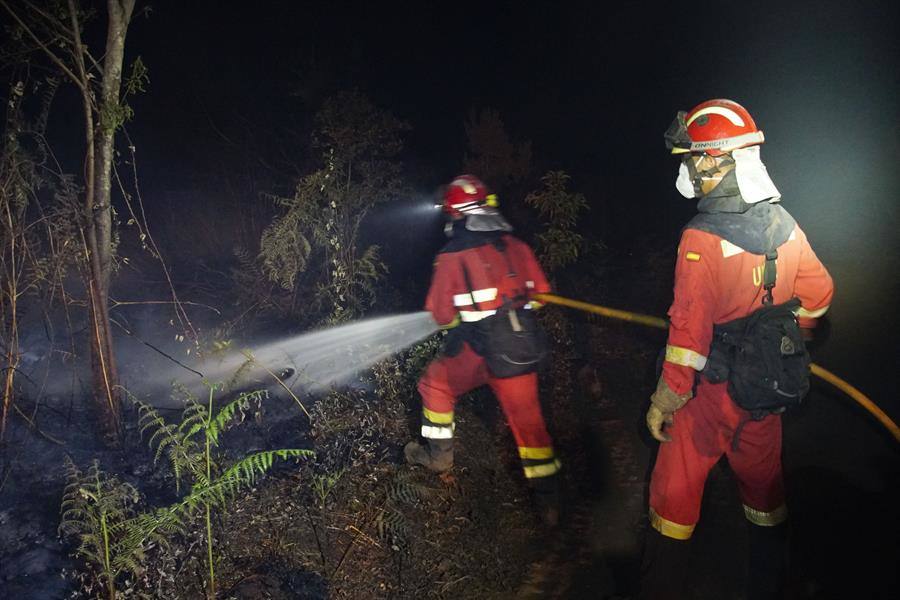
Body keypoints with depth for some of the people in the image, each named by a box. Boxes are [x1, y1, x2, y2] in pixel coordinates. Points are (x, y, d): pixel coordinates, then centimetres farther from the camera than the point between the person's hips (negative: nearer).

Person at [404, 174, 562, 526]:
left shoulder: (452, 256, -9)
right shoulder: (516, 246, 1)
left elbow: (441, 315, -3)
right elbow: (539, 293, 10)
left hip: (480, 352, -3)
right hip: (524, 351, 4)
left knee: (436, 383, 23)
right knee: (527, 418, 12)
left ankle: (438, 453, 32)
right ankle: (547, 498, 15)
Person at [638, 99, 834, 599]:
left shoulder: (703, 239, -22)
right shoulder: (784, 224, 0)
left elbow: (690, 328, -23)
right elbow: (819, 294, 11)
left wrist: (665, 400, -15)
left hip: (713, 389, -7)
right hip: (769, 389, 7)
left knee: (677, 489, 8)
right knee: (764, 484, 21)